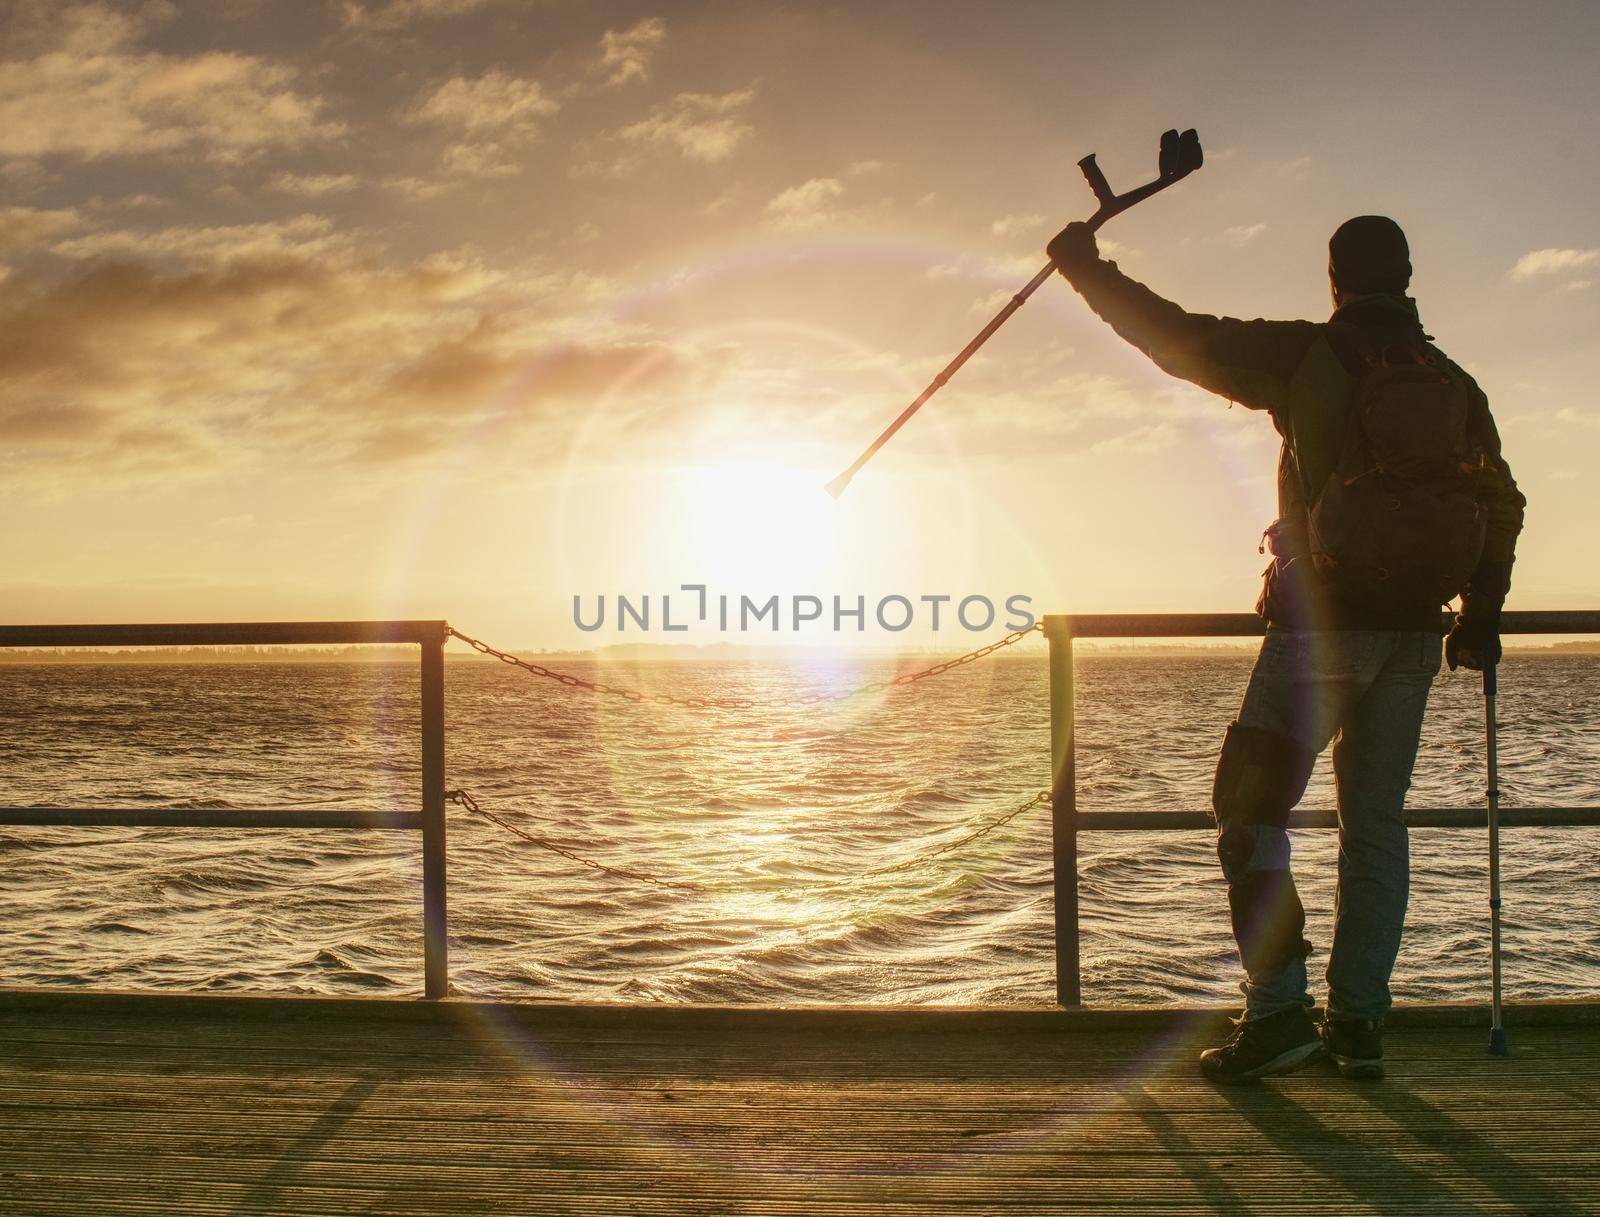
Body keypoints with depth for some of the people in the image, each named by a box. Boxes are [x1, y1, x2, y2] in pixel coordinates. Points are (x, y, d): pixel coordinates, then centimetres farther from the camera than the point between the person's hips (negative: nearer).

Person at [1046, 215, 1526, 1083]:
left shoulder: (1307, 357, -6)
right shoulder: (1454, 385, 10)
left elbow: (1177, 339, -4)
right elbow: (1502, 504, 13)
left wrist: (1088, 270, 8)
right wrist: (1480, 613, 20)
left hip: (1321, 620, -5)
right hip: (1414, 633, 6)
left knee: (1249, 812, 1)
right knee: (1375, 822, 11)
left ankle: (1277, 1013, -7)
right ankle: (1358, 1022, 12)